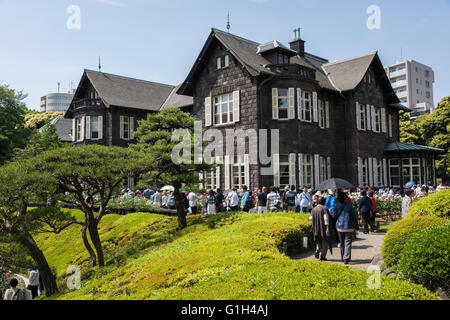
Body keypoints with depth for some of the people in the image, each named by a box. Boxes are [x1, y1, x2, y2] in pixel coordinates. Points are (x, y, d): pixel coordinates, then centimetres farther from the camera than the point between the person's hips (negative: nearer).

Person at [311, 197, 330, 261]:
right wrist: (327, 228, -17)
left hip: (316, 228, 5)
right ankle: (322, 256, 7)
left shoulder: (313, 209, 8)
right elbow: (326, 219, -15)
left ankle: (317, 250, -6)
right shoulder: (324, 208, -7)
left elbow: (311, 218, 11)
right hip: (323, 228, -4)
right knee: (324, 243, 7)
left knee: (318, 241, 19)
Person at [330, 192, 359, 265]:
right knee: (348, 243, -1)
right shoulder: (349, 206, -2)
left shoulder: (338, 207, -3)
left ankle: (343, 258, 22)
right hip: (349, 227, -1)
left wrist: (329, 213, 22)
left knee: (342, 243, 14)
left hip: (340, 227, 1)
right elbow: (354, 217, 1)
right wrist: (356, 227, 9)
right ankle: (346, 258, -12)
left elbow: (333, 216, 1)